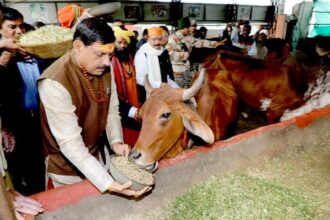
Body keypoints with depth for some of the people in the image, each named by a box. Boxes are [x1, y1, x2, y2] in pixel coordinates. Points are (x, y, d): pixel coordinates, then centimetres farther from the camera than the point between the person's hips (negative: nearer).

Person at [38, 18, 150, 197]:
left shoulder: (104, 68, -10)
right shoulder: (54, 83, -31)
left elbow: (112, 110, -2)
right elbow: (70, 142, -33)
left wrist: (116, 141, -19)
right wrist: (108, 184, -39)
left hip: (97, 156, 6)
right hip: (67, 169, -6)